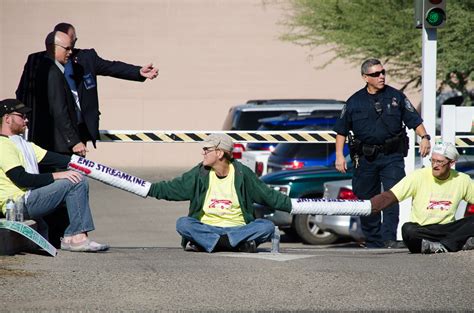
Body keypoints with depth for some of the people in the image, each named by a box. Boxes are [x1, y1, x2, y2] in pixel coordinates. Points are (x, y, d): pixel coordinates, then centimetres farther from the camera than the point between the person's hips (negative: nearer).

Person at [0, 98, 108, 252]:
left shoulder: (24, 144, 24)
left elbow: (52, 158, 16)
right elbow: (21, 179, -19)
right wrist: (56, 176, -20)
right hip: (20, 204, -10)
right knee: (75, 182, -17)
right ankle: (77, 237, -19)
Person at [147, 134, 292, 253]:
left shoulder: (242, 173, 2)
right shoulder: (199, 173, 5)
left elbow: (268, 195, 8)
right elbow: (172, 188, 7)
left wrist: (291, 205, 2)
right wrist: (149, 189, -3)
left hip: (237, 228, 0)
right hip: (206, 228, 0)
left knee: (267, 226, -26)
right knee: (182, 223, -28)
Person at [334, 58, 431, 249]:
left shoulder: (396, 97, 4)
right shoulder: (355, 101, 5)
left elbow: (414, 120, 5)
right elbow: (341, 130, 10)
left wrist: (424, 137, -12)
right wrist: (339, 155, 3)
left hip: (392, 156, -2)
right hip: (365, 158, 2)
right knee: (367, 200, 7)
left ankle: (389, 238, -18)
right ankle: (373, 243, 17)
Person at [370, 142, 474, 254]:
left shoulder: (462, 180, 2)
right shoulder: (418, 176, -7)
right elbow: (388, 197, -12)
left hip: (447, 230, 2)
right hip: (421, 230, -2)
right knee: (407, 229, -37)